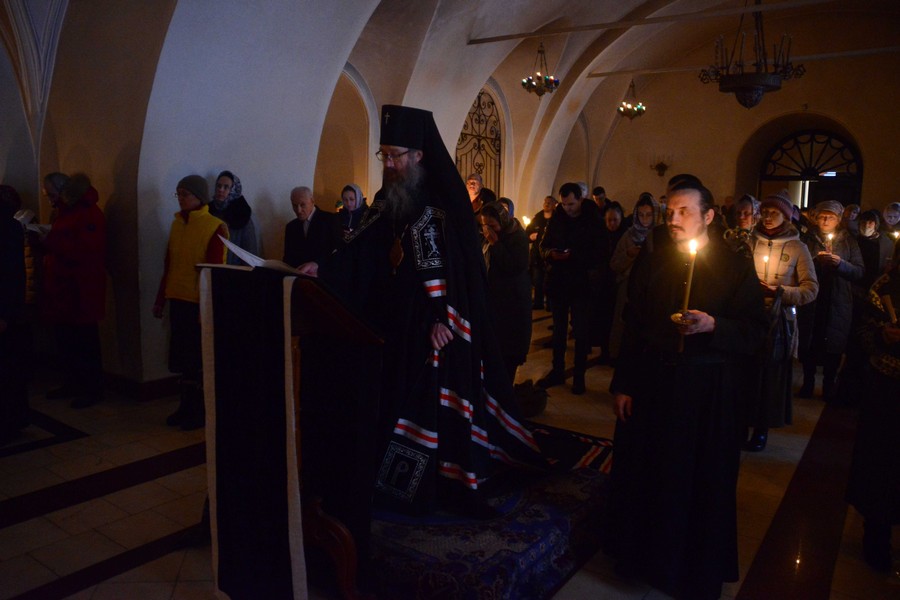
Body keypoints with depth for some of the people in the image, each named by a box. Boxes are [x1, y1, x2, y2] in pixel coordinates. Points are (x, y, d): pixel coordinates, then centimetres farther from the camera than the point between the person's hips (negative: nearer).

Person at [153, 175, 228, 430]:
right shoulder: (177, 224, 10)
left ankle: (201, 411, 16)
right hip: (178, 299, 6)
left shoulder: (216, 227, -9)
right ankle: (187, 406, 24)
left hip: (200, 302, -6)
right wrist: (161, 299, 16)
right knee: (183, 356, 12)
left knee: (200, 359, 4)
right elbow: (169, 265, 15)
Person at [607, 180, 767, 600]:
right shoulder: (650, 263, 5)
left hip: (707, 390, -2)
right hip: (650, 385, 2)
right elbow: (632, 328, 5)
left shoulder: (736, 266, -2)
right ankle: (644, 554, 35)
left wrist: (713, 326, -25)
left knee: (701, 482, 10)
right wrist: (622, 385, 3)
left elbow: (753, 332, -6)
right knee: (645, 475, 11)